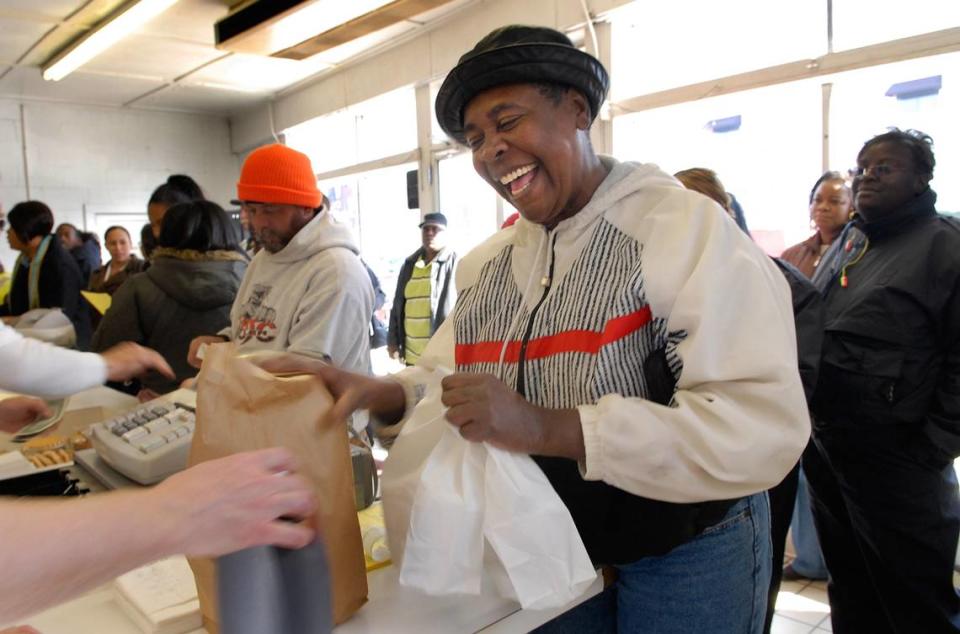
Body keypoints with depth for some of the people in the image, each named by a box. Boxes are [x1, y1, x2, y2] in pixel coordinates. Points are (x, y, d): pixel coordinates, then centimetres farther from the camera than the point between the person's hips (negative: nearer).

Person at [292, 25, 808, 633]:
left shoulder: (690, 228, -19)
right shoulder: (487, 262, 1)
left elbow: (767, 427, -27)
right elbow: (444, 372, 7)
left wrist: (549, 428, -35)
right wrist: (378, 392, -15)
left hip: (684, 558, -4)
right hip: (548, 551, 5)